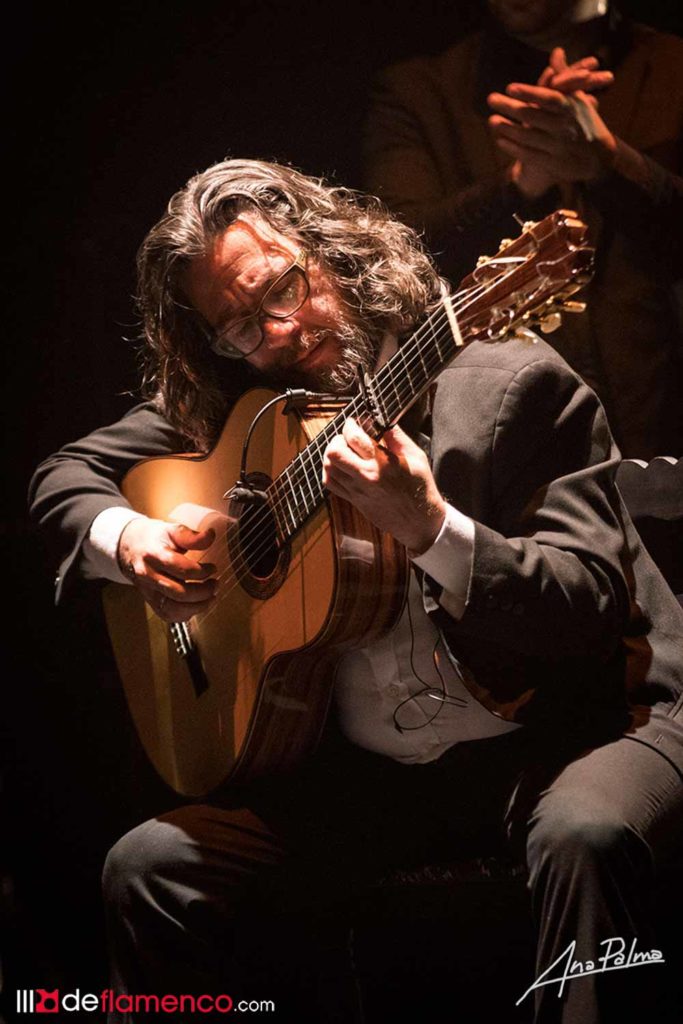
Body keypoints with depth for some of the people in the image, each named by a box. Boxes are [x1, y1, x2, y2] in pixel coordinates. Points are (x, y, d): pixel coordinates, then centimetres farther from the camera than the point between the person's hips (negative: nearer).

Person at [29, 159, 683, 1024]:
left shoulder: (512, 383, -9)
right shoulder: (235, 406, 7)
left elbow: (586, 616, -16)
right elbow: (67, 472, 17)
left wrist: (428, 527, -31)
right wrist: (124, 537, -6)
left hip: (562, 726, -5)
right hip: (374, 766, 5)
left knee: (587, 835, -38)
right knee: (145, 871, -9)